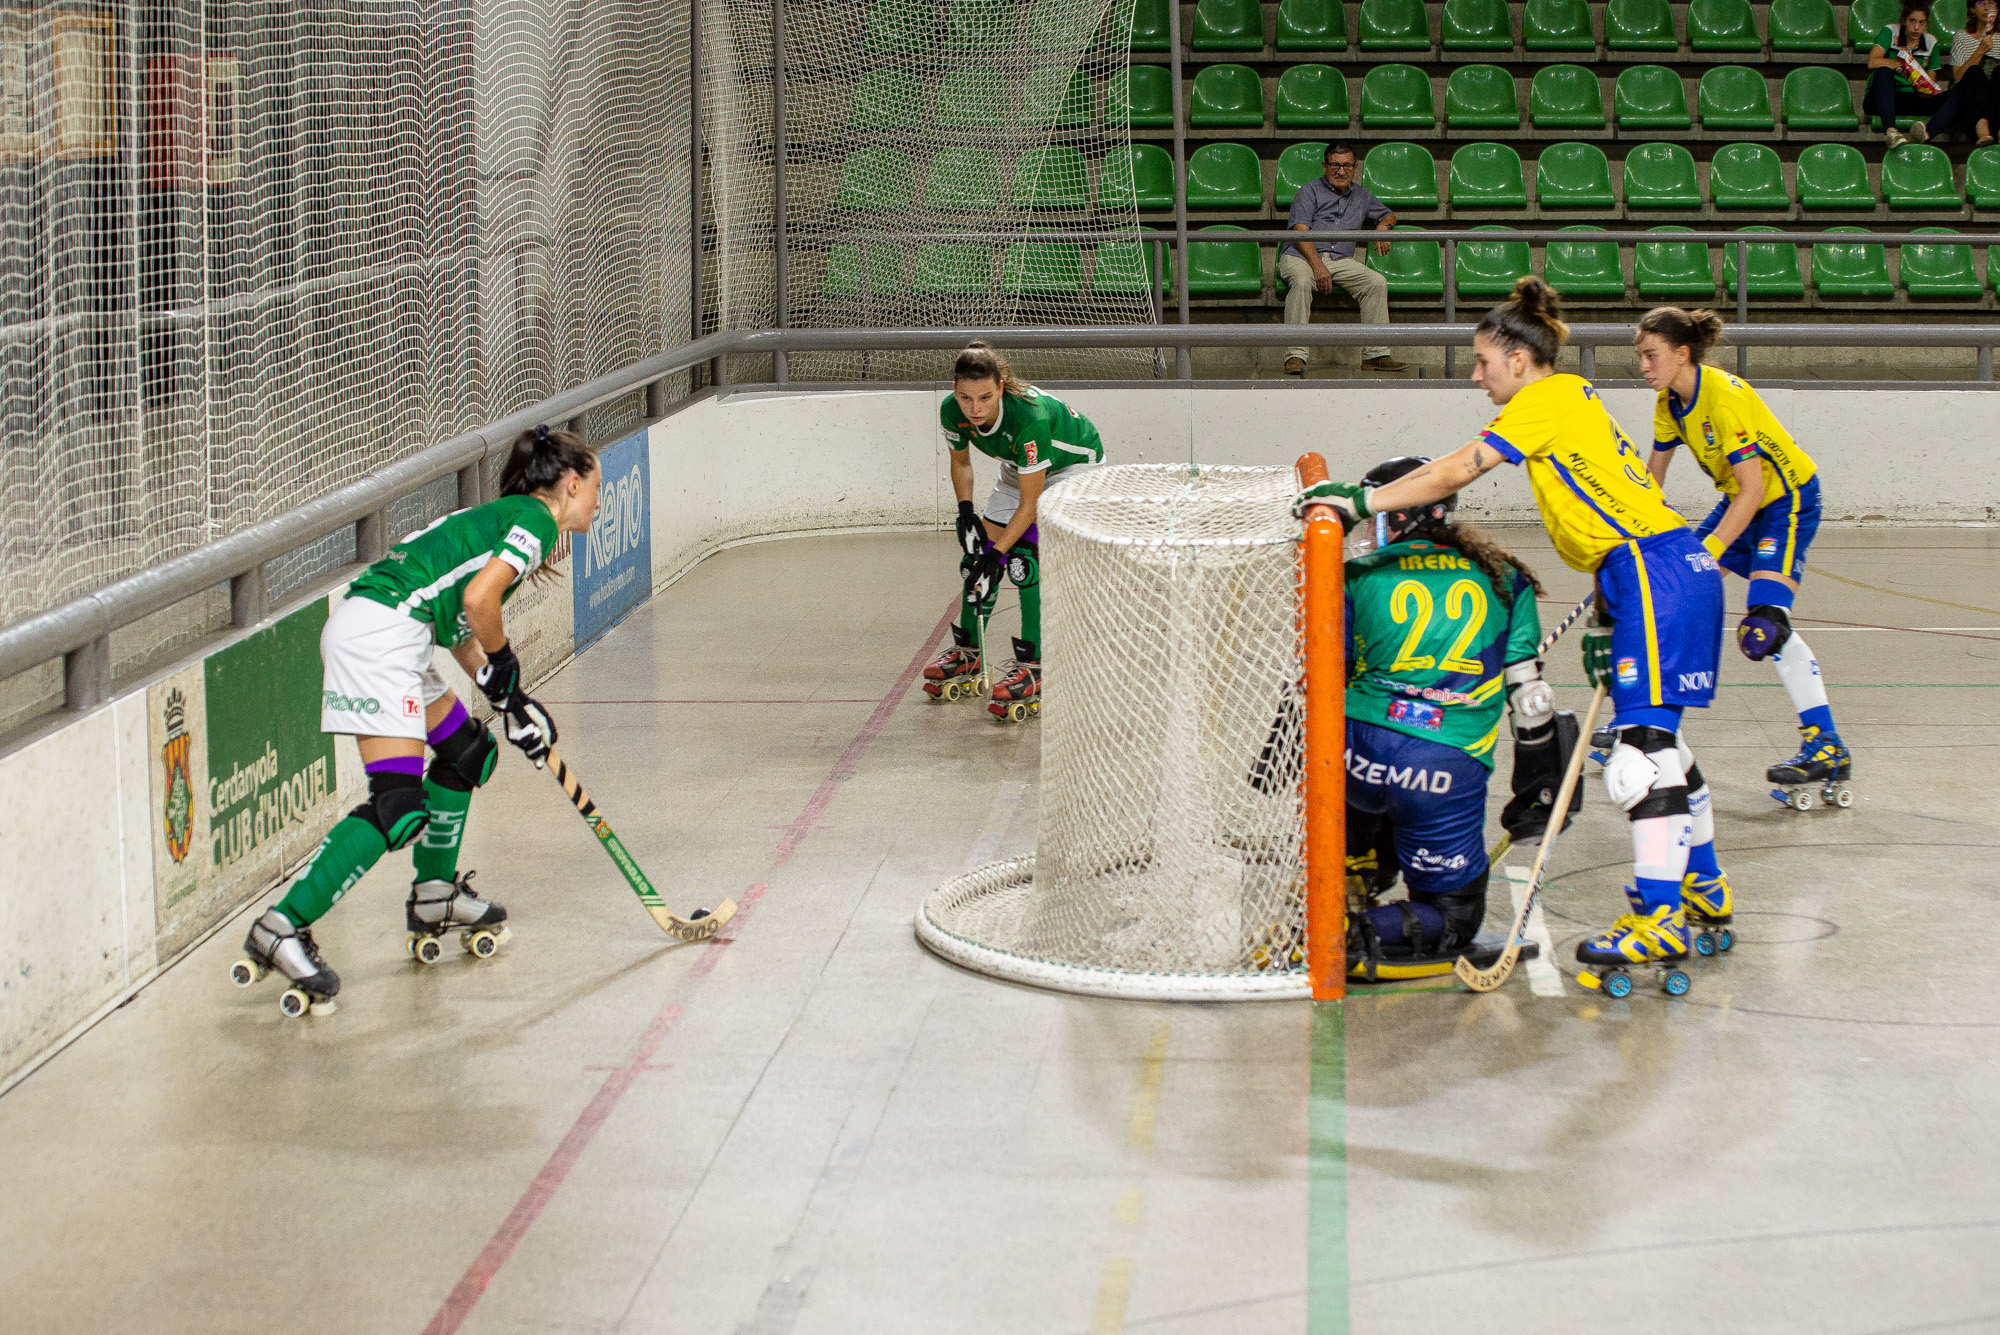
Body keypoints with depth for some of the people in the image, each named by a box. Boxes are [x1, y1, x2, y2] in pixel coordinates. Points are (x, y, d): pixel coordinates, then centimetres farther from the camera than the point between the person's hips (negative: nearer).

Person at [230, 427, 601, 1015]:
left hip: (373, 631, 10)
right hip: (381, 631, -10)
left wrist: (513, 702, 23)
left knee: (467, 751, 24)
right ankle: (283, 926, -19)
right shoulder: (537, 519, -1)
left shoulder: (503, 516, 27)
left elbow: (460, 631, 26)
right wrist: (502, 665, 2)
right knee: (401, 806, -14)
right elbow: (478, 597, -16)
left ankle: (434, 894, 35)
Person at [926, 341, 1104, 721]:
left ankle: (1032, 668, -19)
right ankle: (968, 653, 21)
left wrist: (997, 555, -31)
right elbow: (960, 461, 2)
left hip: (1073, 465, -7)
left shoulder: (1028, 417, -42)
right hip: (1019, 466, 7)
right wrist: (966, 512, -11)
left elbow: (1030, 502, -33)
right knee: (980, 548, 3)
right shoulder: (952, 412, -23)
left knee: (1027, 555, -22)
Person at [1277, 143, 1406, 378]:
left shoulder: (1362, 196, 24)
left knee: (1377, 282, -21)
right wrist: (1317, 266, -22)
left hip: (1341, 259, 5)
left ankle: (1375, 354, -19)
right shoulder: (1310, 191, 6)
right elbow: (1300, 231, -7)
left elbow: (1388, 215, 40)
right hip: (1300, 255, -4)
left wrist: (1383, 226, 12)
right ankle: (1296, 357, -43)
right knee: (1301, 282, -38)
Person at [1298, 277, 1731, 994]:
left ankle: (1659, 921, -18)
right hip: (1669, 569, 10)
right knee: (1657, 737, 18)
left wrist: (1362, 499, -14)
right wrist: (1605, 614, 22)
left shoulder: (1546, 399, -8)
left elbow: (1454, 473, -15)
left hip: (1658, 570, -10)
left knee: (1643, 741, -14)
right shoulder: (1570, 398, 20)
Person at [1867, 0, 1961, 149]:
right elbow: (1873, 62, -16)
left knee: (1959, 94, -22)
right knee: (1883, 72, -36)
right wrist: (1905, 64, -14)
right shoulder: (1890, 33, 2)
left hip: (1915, 99, 3)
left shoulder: (1931, 43, 13)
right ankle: (1890, 131, -55)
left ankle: (1927, 132, -54)